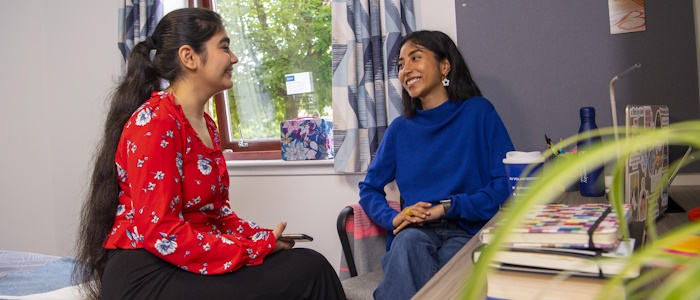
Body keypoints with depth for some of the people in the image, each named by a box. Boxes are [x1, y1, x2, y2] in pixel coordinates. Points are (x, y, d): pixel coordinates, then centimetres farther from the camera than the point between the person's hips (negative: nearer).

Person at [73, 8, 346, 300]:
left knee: (309, 263, -10)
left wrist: (262, 237, 0)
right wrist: (256, 249, -17)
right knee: (307, 272, -20)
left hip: (192, 266, 8)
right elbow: (161, 233, -20)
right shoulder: (154, 121, -14)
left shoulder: (206, 125, 13)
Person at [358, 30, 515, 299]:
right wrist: (393, 218, -5)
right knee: (409, 240, -34)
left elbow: (507, 184, -3)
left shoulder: (479, 112, 4)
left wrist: (448, 207, -13)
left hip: (466, 231, -2)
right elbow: (369, 189, 18)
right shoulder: (400, 129, 13)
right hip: (415, 232, 2)